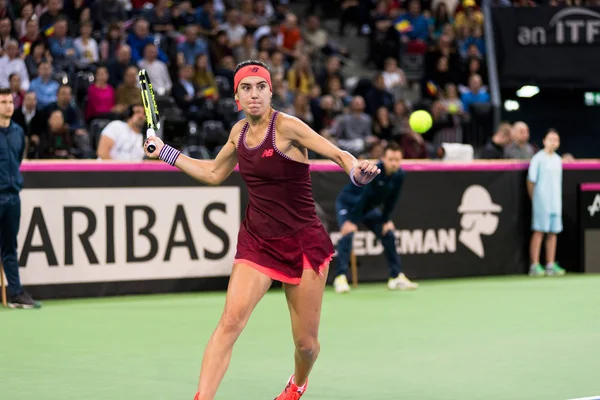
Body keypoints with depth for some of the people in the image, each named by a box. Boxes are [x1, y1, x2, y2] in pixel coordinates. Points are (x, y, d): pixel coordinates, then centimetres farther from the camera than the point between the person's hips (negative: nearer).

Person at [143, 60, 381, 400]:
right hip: (256, 241, 4)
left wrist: (357, 171, -39)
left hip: (303, 242, -4)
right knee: (231, 319, -18)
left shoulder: (286, 126, -14)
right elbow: (214, 173, 22)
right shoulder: (239, 132, 4)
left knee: (306, 342, 5)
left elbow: (339, 155, -17)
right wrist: (165, 152, 20)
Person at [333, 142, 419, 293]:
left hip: (369, 207, 7)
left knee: (388, 234, 3)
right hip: (347, 203, -7)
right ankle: (341, 277, -26)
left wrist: (386, 220, -3)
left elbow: (391, 200, -5)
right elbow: (362, 196, -34)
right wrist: (352, 221, -32)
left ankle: (396, 277, 12)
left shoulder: (400, 175, -16)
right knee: (348, 234, -25)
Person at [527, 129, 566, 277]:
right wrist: (533, 198, -3)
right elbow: (531, 181, -4)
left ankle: (551, 265, 9)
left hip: (555, 202, 6)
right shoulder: (538, 158, -5)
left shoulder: (558, 159, 13)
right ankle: (535, 266, -4)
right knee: (538, 232, -5)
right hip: (541, 202, -6)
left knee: (553, 232, 5)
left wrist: (558, 200, 12)